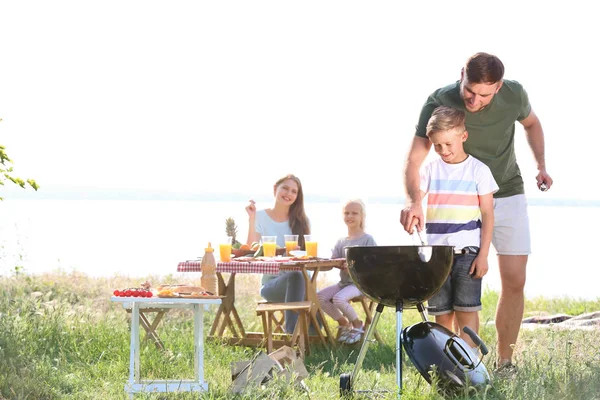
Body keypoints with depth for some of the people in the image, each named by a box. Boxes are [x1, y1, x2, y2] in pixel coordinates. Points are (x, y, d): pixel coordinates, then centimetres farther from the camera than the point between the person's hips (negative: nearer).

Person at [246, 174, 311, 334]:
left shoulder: (301, 221, 10)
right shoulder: (260, 217, 1)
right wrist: (252, 219, -15)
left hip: (297, 279, 2)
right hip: (271, 283, -2)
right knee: (295, 276, -39)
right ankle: (292, 333, -39)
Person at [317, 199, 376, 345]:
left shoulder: (367, 239, -4)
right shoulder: (341, 242, 14)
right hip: (344, 282, 7)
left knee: (339, 298, -31)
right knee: (320, 296, -13)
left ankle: (357, 325, -4)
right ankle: (343, 322, 7)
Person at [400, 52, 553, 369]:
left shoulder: (514, 95, -15)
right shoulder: (440, 102, -24)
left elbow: (531, 123, 11)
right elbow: (414, 159, -30)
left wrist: (541, 165, 0)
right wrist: (414, 200, -47)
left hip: (508, 195, 2)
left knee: (514, 281, -2)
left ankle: (504, 364, 8)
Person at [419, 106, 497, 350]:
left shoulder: (478, 170, 0)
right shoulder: (431, 170, 8)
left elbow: (487, 215, -1)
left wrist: (483, 255, -6)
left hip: (468, 252, -3)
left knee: (466, 311, -6)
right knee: (442, 313, 7)